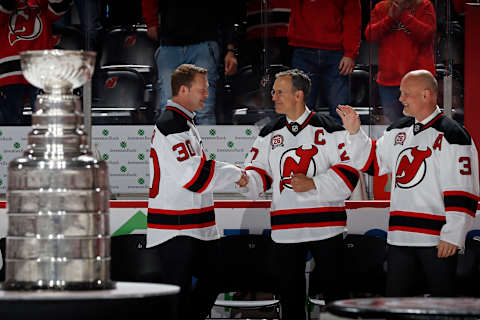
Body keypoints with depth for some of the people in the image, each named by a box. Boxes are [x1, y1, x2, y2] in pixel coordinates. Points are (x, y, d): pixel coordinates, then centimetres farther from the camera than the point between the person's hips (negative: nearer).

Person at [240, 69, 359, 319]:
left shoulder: (329, 129, -3)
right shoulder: (270, 134, 11)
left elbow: (349, 171, -7)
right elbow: (259, 174, 10)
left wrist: (313, 184, -16)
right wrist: (244, 180, -12)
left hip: (325, 226, -4)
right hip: (285, 230, 4)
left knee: (334, 290, 0)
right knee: (289, 292, 9)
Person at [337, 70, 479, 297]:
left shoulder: (451, 135, -8)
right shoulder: (398, 131, 15)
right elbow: (371, 162, 23)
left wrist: (452, 236, -17)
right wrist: (354, 132, 9)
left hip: (437, 241, -7)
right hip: (400, 237, 7)